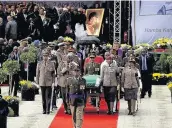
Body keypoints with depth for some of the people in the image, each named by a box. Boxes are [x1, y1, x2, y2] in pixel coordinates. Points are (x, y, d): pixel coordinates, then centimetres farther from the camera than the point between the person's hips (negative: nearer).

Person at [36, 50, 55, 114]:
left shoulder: (51, 64, 5)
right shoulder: (39, 64, 8)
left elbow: (53, 74, 6)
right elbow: (37, 73, 10)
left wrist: (53, 82, 0)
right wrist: (37, 82, 6)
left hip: (49, 83, -2)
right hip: (42, 83, 2)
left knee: (48, 97, -6)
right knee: (43, 97, 6)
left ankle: (48, 110, -5)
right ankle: (44, 110, 13)